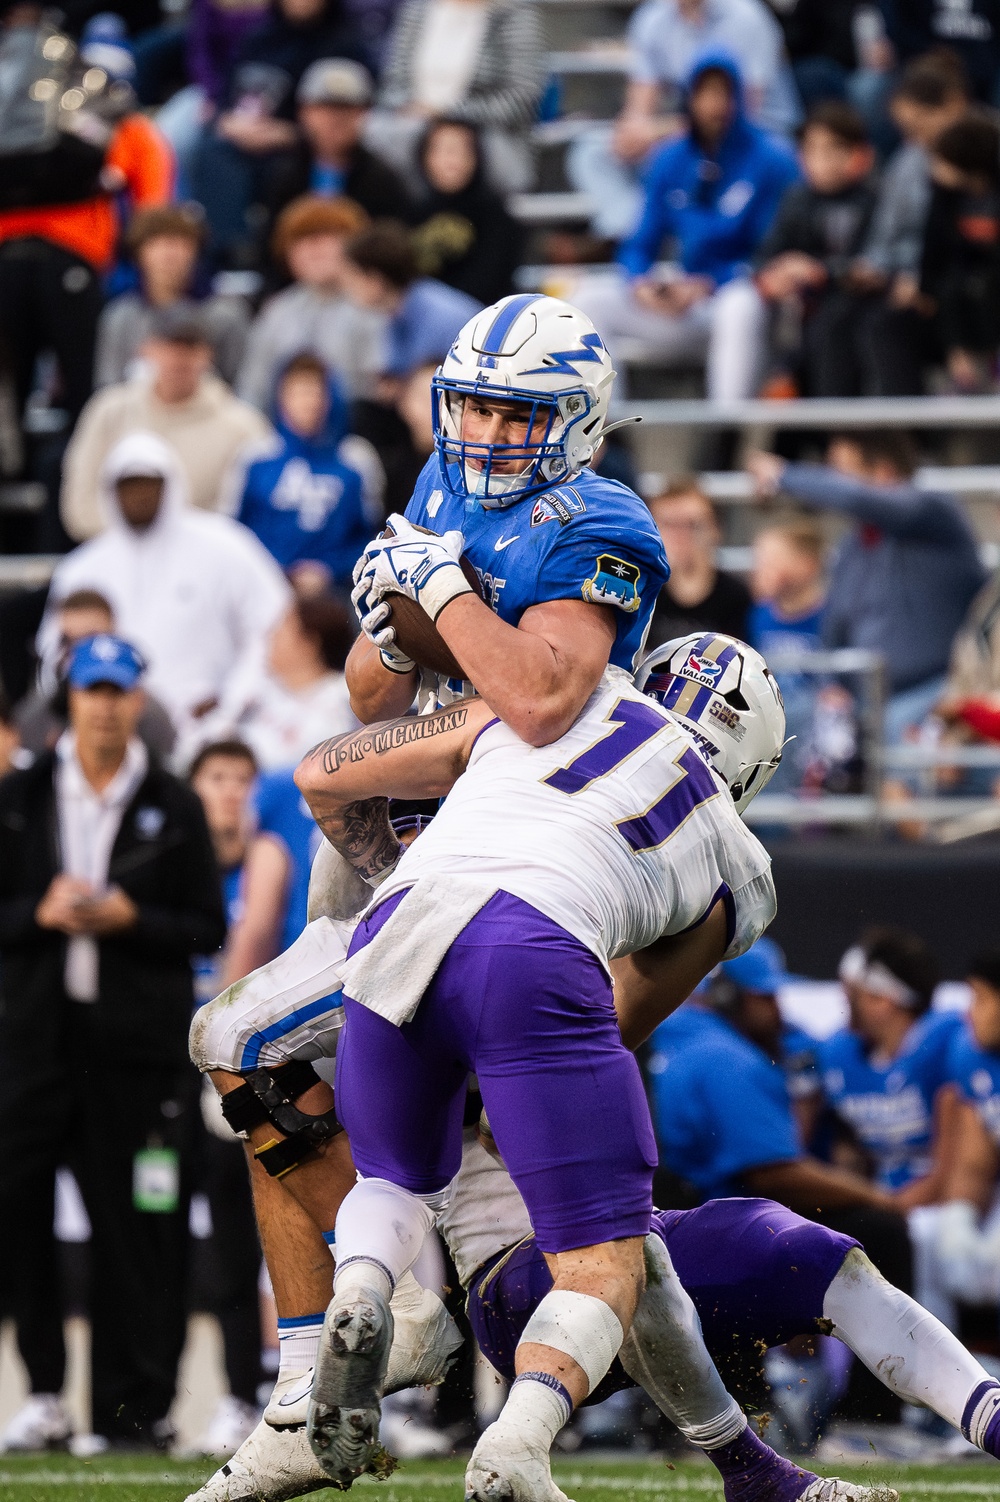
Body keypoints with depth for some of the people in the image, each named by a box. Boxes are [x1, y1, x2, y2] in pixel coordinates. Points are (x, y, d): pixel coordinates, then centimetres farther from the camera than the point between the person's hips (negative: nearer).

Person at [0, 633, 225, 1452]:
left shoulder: (174, 807, 7)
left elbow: (209, 927, 6)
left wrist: (129, 919, -10)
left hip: (140, 1042, -1)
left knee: (139, 1227, -2)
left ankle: (135, 1406, 4)